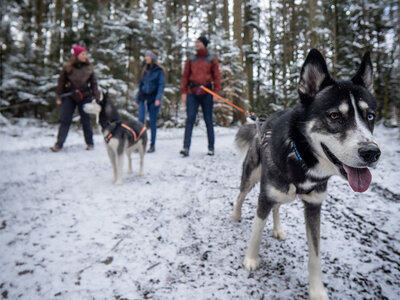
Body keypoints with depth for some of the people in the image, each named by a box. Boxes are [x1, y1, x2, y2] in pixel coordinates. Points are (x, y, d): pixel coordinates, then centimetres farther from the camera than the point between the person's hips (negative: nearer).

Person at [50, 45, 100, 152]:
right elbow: (61, 81, 4)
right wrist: (59, 96, 1)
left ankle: (89, 143, 18)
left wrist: (96, 97, -1)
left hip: (84, 97, 0)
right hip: (69, 96, 0)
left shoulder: (89, 68, 2)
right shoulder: (68, 68, 0)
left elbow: (94, 83, 5)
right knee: (65, 120, -1)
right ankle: (59, 144, 2)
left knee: (86, 120, 6)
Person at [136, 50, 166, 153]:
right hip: (143, 98, 4)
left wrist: (158, 98, -22)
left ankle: (152, 145, 11)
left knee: (152, 122, 1)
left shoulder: (159, 70, -2)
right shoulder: (145, 70, 14)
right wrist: (137, 99, 15)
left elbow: (161, 85, -10)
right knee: (141, 120, -5)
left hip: (154, 99, -4)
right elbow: (141, 84, 17)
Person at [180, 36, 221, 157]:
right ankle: (186, 148, -9)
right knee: (190, 119, -7)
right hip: (192, 93, 1)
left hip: (206, 93, -1)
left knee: (208, 121, 4)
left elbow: (216, 76, 4)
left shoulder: (212, 60, 7)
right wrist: (184, 92, 2)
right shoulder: (191, 59, 11)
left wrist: (216, 92, -5)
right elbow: (185, 76, 11)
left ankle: (211, 148, 14)